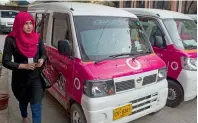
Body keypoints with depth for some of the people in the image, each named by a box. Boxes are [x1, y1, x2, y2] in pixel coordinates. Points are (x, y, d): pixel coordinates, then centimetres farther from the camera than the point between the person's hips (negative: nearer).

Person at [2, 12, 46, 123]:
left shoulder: (37, 37, -6)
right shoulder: (11, 40, -16)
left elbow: (44, 54, 6)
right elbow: (6, 62, -14)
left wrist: (42, 60, -17)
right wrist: (24, 66, -23)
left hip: (36, 77, 1)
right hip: (20, 78, 0)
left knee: (37, 105, -4)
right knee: (23, 101, 25)